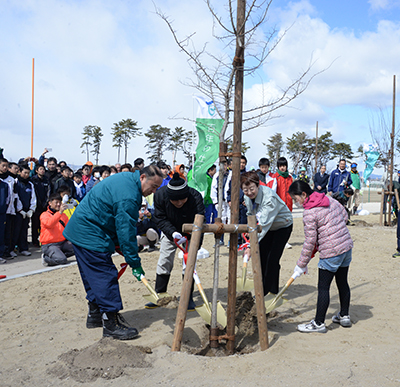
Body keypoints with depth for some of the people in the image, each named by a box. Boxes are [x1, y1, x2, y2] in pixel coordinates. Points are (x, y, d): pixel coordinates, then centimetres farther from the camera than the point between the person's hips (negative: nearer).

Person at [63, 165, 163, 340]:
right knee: (106, 276, -8)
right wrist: (135, 263, -16)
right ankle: (111, 323, -5)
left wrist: (118, 244, 20)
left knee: (93, 276, 18)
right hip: (91, 235, -11)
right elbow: (126, 232, -23)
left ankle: (95, 314, 29)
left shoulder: (126, 179, 10)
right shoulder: (128, 197, -24)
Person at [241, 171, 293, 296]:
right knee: (261, 256, 1)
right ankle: (263, 290, 15)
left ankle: (273, 291, 1)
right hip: (268, 227, 7)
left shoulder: (269, 197, -37)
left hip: (283, 226, -7)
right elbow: (251, 216, 5)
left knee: (272, 259, -13)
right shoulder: (247, 197, -13)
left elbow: (264, 224, -42)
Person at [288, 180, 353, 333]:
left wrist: (301, 265, -6)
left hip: (331, 252, -9)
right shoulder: (329, 199, 5)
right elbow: (345, 216, 16)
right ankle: (344, 316, 33)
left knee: (323, 288, 1)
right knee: (342, 282, 20)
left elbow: (310, 242, -15)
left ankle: (319, 323, 8)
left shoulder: (309, 213, -17)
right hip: (347, 246, 9)